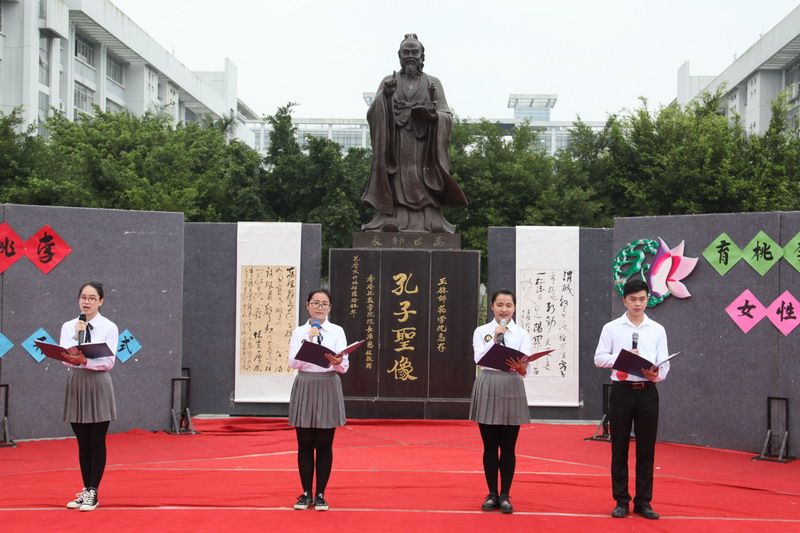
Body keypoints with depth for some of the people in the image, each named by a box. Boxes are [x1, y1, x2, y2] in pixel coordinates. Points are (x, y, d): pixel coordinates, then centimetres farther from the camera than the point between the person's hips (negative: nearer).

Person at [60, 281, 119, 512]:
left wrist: (84, 361, -26)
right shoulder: (68, 326, 5)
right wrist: (76, 336, -17)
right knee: (83, 443, 9)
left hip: (98, 385, -3)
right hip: (76, 384, 3)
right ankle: (85, 489, 18)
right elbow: (66, 359, -5)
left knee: (97, 442, 1)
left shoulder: (109, 327, -4)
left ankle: (93, 492, 6)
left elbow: (108, 361, -12)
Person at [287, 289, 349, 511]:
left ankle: (320, 494, 11)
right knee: (305, 444, 4)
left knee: (324, 445, 2)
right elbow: (292, 362, -7)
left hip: (328, 388, -1)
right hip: (304, 387, 1)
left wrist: (336, 362, -27)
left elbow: (344, 366, -5)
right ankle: (306, 493, 14)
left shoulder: (337, 331, 3)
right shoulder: (299, 332, 5)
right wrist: (307, 340, -16)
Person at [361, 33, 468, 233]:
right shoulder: (388, 82, 14)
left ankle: (428, 223, -14)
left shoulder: (433, 83, 12)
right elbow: (372, 115, 5)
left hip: (423, 148, 0)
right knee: (396, 185, -12)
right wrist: (384, 96, -12)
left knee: (423, 190, -10)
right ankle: (390, 220, -16)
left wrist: (433, 113, -15)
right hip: (395, 148, 0)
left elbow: (448, 118, 6)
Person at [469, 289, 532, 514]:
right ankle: (492, 494, 15)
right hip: (488, 388, 0)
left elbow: (525, 366, -7)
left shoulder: (522, 334, 5)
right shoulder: (481, 331, 5)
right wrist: (495, 337, -14)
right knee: (490, 446, 5)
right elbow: (479, 359, -10)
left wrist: (520, 367, -29)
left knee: (508, 447, 4)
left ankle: (505, 495, 13)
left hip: (512, 388, 0)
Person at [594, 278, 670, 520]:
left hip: (647, 391, 1)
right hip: (621, 390, -1)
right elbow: (599, 358, -1)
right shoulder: (612, 328, 3)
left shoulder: (657, 330, 7)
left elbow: (664, 364, 2)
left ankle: (643, 502, 13)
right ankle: (621, 501, 12)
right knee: (619, 448, 4)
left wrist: (656, 373, -20)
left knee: (646, 449, 4)